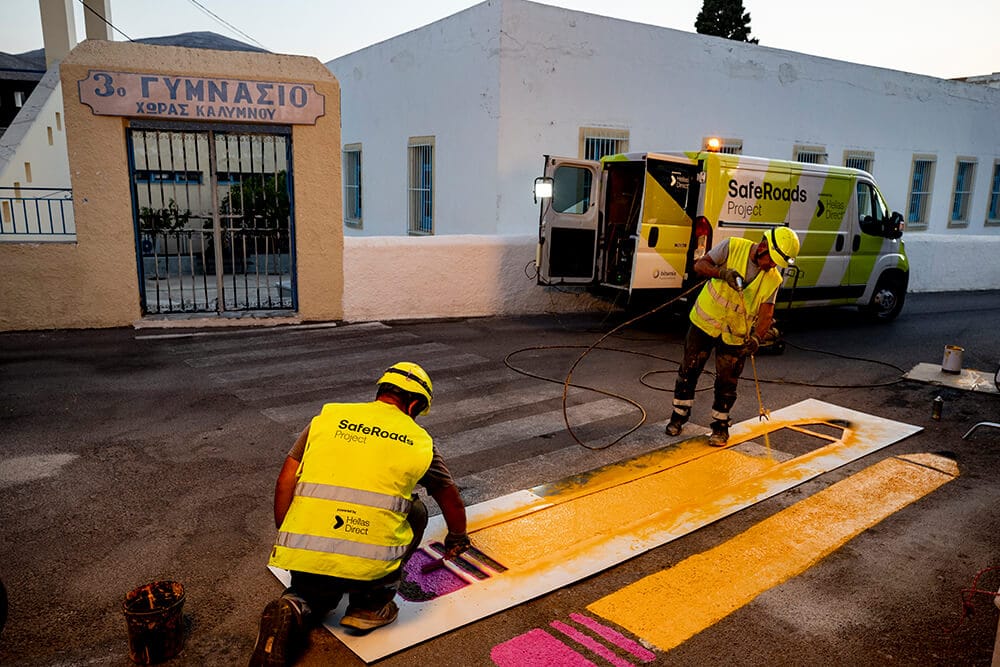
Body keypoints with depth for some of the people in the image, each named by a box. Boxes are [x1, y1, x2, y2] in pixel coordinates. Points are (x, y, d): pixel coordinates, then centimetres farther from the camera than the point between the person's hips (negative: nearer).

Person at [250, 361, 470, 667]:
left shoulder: (328, 416, 12)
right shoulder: (419, 440, 10)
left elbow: (286, 481, 9)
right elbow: (451, 499, 25)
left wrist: (285, 537, 21)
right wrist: (457, 537, 44)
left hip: (304, 553, 3)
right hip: (371, 565, -2)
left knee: (314, 596, 35)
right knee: (415, 511, 25)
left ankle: (292, 611, 0)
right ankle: (372, 603, 18)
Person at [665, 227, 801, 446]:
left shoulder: (773, 279, -6)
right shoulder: (733, 247, -12)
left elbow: (766, 313, -11)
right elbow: (699, 265, -13)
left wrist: (756, 337, -29)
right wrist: (723, 273, -31)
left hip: (735, 335, 1)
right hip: (704, 321, -1)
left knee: (727, 383, 5)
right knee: (688, 371, 9)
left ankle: (720, 426, 23)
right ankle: (679, 416, 27)